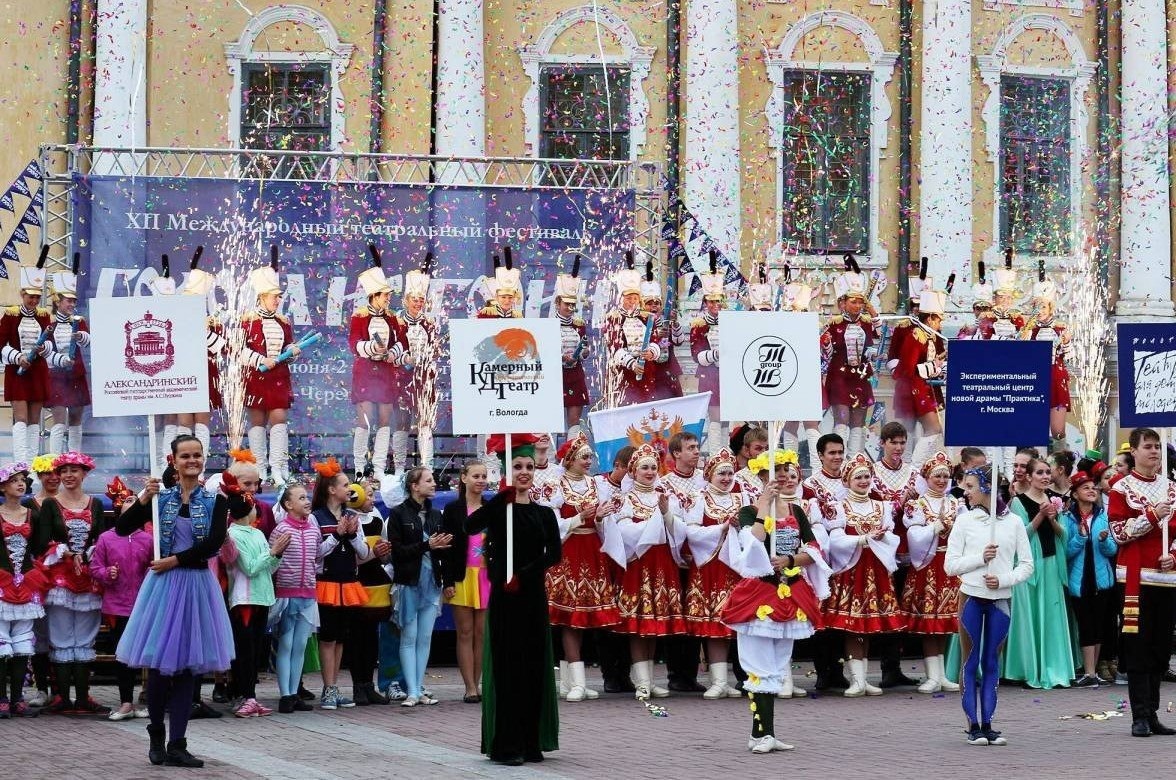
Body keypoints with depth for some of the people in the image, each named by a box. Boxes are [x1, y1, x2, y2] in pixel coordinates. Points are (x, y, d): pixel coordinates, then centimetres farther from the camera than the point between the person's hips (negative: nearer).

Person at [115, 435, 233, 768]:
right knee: (159, 662, -2)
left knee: (186, 664, 1)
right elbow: (122, 529, -1)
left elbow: (214, 543, -8)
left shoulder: (215, 500, 4)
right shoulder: (160, 498, 5)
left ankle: (177, 744, 4)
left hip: (197, 583, 0)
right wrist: (143, 499, -13)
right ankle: (156, 736, 16)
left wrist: (175, 560, -11)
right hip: (164, 583, 0)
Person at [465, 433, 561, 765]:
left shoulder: (544, 513, 8)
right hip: (504, 598, -4)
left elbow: (554, 553, -3)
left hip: (533, 596, 4)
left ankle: (531, 741, 13)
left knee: (535, 666, 5)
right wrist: (502, 498, -32)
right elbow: (469, 527, -23)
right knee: (506, 666, -4)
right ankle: (506, 744, 0)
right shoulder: (496, 508, -3)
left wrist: (524, 575, -17)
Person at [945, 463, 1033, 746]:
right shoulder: (964, 521, 2)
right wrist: (980, 558, -14)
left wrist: (1003, 579, -13)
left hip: (1001, 599, 1)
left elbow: (1027, 565, 3)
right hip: (971, 597, -1)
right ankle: (973, 726, 5)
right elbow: (950, 565, -1)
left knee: (992, 662, 6)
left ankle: (988, 725, 10)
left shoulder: (1013, 522, 2)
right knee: (971, 662, 1)